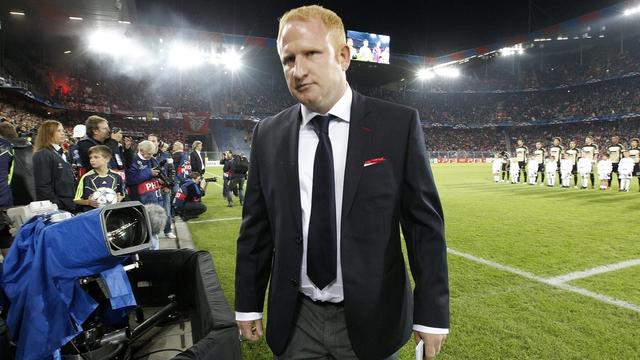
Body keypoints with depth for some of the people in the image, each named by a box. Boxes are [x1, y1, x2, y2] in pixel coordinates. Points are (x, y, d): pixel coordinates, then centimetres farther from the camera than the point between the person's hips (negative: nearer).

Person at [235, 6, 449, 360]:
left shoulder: (398, 124, -9)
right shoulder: (268, 134, -2)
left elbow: (423, 222, -7)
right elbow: (256, 227, 3)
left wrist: (431, 311, -6)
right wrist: (248, 304, 6)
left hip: (370, 317, -1)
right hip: (294, 320, 2)